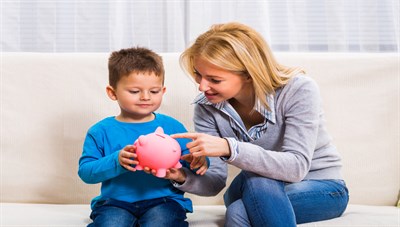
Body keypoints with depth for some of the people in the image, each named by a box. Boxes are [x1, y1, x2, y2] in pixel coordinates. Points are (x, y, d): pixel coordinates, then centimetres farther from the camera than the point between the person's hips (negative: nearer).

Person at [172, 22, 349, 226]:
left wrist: (229, 148, -44)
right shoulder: (207, 106, -11)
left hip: (321, 188, -3)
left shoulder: (298, 90, -22)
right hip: (257, 192, 3)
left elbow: (296, 167, -32)